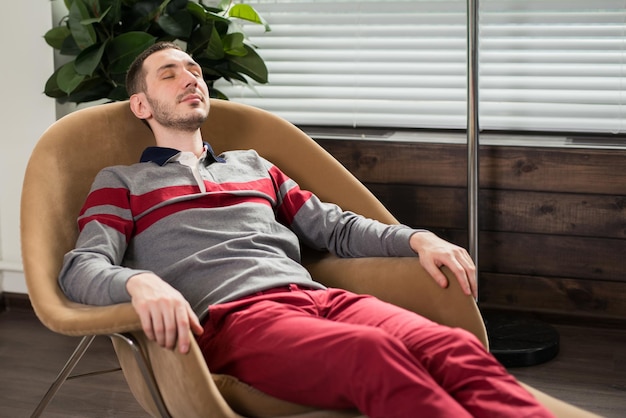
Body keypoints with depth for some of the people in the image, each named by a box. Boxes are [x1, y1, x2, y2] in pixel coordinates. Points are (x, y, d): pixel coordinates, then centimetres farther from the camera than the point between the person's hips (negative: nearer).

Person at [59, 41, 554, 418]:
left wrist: (416, 238, 11)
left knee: (456, 349, -28)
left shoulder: (252, 165, 35)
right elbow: (81, 268, 4)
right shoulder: (121, 182, 21)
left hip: (316, 296, 5)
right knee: (375, 354, -38)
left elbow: (335, 227, 31)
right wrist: (139, 281, -21)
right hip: (230, 316, -5)